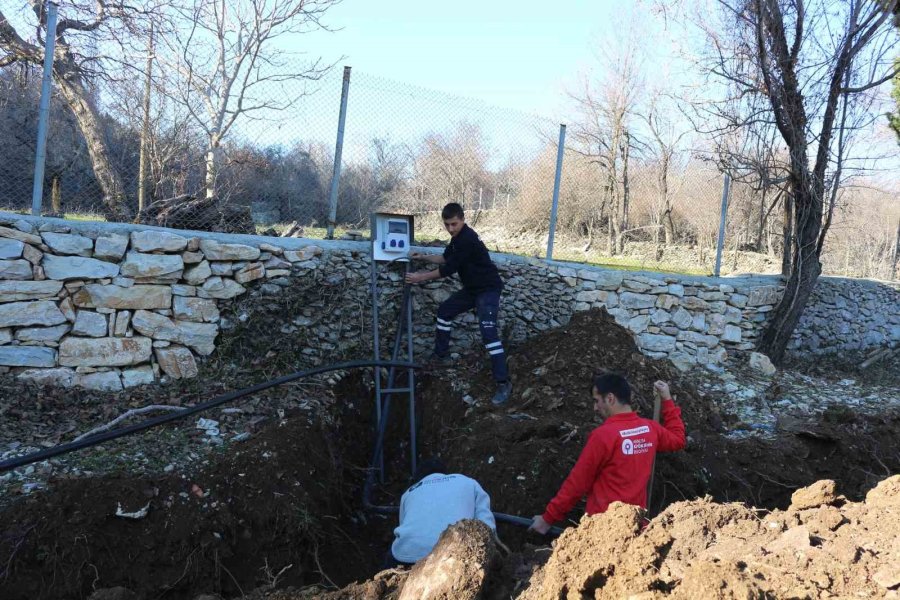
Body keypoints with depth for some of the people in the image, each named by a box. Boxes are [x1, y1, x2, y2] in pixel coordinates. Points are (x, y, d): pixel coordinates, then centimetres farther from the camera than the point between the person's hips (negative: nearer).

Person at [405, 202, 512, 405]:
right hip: (472, 288, 10)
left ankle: (503, 383, -23)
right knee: (444, 310, 18)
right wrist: (423, 257, 9)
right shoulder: (458, 237, 7)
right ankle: (441, 355, 33)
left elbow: (449, 268, -23)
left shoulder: (467, 239, -25)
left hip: (488, 289, -10)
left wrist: (421, 277, -15)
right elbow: (445, 258, 22)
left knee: (488, 331, -22)